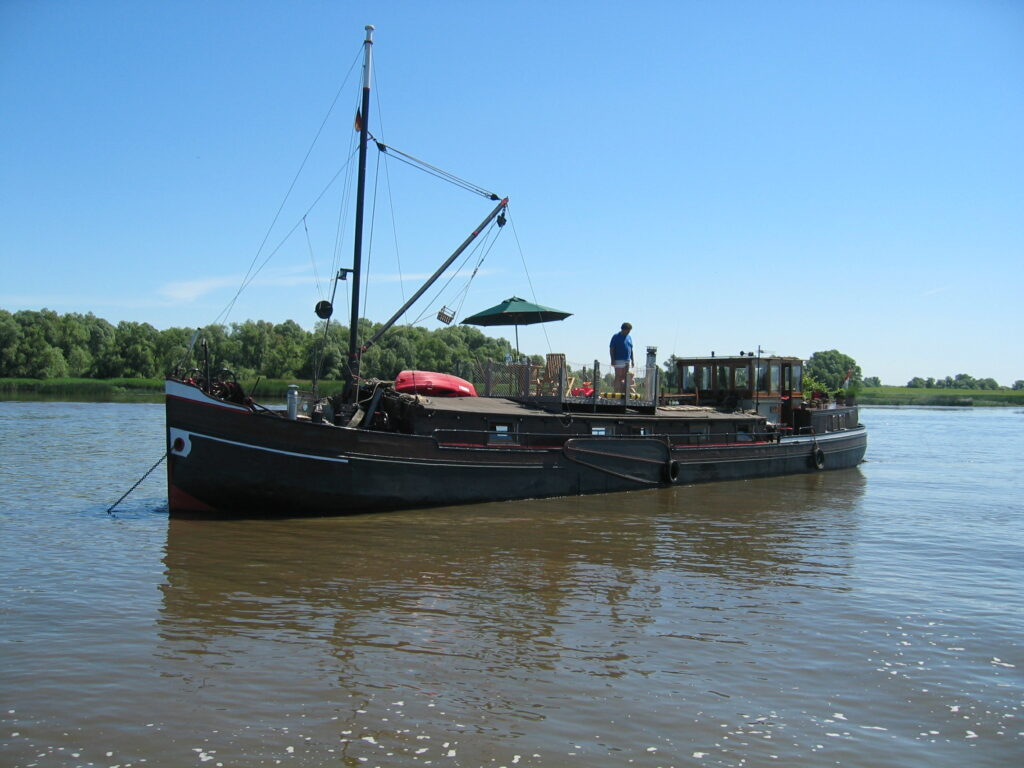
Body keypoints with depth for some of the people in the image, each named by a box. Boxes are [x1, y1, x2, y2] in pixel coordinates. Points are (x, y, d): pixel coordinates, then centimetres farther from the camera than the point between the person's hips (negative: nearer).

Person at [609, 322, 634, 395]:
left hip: (627, 361, 6)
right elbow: (611, 349, -7)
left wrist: (632, 360, 15)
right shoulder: (616, 337, -4)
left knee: (624, 378, 8)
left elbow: (631, 349, 20)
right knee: (618, 377, -7)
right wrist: (612, 360, -14)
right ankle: (617, 392, -7)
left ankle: (623, 392, 12)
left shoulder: (629, 337, 15)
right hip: (619, 360, -6)